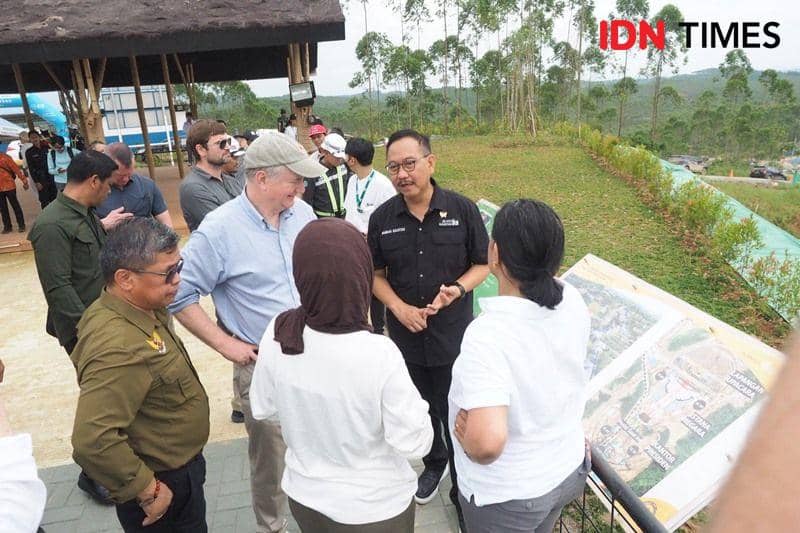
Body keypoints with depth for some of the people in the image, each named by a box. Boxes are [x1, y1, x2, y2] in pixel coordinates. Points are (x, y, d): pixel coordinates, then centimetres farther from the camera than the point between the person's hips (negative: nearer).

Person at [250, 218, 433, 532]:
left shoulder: (277, 336, -19)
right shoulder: (379, 356, -33)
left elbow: (263, 409, -3)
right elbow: (413, 444, -22)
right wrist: (415, 406, -5)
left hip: (304, 496, 4)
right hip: (374, 508, -3)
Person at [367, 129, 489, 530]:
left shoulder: (462, 209, -10)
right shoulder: (382, 218, -4)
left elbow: (482, 264, -2)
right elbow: (376, 274, 4)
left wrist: (459, 289, -21)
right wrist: (399, 307, -12)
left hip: (453, 335, -2)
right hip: (406, 335, 3)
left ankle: (463, 489, 31)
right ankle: (434, 463, 49)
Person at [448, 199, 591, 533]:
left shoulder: (487, 335, -36)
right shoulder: (574, 302, -14)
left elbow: (487, 442, -44)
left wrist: (467, 439, -23)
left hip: (507, 494, -6)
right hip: (569, 469, 6)